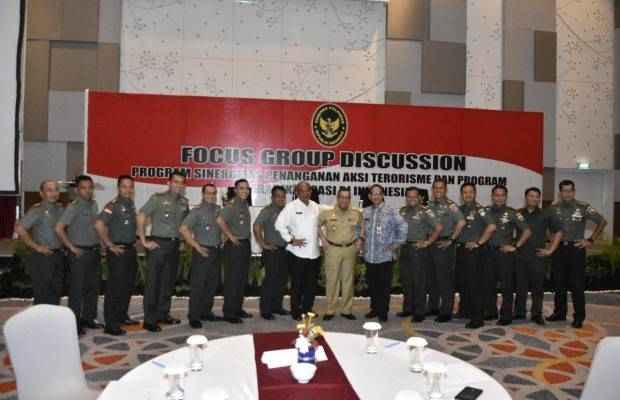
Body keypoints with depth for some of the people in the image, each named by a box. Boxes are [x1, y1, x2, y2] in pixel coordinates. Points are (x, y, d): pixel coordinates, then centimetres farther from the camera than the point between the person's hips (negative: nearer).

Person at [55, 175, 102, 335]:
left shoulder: (94, 204, 7)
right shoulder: (73, 207, -13)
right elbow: (58, 228, -20)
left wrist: (99, 243, 10)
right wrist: (72, 248, -15)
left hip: (95, 251, 7)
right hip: (80, 253, -7)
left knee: (93, 287, 14)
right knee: (77, 288, 1)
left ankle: (89, 318, 26)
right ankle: (74, 322, 12)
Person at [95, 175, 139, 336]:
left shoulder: (131, 205, 11)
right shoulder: (113, 205, -14)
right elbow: (99, 224, -25)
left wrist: (134, 241, 13)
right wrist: (110, 245, -20)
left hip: (131, 249, 8)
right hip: (117, 250, -8)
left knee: (128, 285, 17)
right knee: (115, 287, -5)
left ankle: (122, 316, 31)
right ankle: (111, 324, 1)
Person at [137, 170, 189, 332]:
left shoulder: (184, 202, 10)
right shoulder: (157, 198, -5)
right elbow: (141, 217, -10)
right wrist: (144, 241, -12)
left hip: (174, 245, 6)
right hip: (158, 244, -5)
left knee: (169, 282, 12)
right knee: (153, 282, -2)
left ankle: (163, 314, 25)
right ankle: (149, 320, 4)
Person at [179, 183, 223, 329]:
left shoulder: (219, 210, 10)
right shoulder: (197, 211, -5)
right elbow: (183, 229, -13)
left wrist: (222, 240, 7)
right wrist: (196, 246, -15)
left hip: (216, 251, 6)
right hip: (202, 252, -6)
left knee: (213, 284, 11)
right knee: (197, 284, -2)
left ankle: (206, 312, 24)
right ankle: (194, 316, 4)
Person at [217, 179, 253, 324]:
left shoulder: (245, 205, 13)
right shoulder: (232, 204, -14)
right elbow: (220, 220, -30)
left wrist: (248, 238, 14)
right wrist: (230, 236, -22)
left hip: (245, 245, 9)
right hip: (234, 246, -9)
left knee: (242, 279, 14)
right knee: (232, 279, -3)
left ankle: (238, 309, 25)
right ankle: (229, 313, 4)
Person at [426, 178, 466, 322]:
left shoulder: (450, 205, -8)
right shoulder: (429, 205, 10)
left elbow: (461, 222, -20)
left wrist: (451, 240, -17)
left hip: (444, 245, -6)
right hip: (431, 245, 6)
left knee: (445, 279, -2)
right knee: (431, 278, 13)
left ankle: (446, 312, 7)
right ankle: (433, 308, 26)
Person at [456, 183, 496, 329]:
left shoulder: (480, 209, -8)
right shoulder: (459, 209, 12)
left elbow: (492, 226, -20)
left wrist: (479, 243, -17)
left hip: (474, 251, -6)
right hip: (460, 250, 7)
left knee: (475, 285, -5)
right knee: (463, 283, 15)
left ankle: (477, 318, -1)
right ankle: (464, 310, 29)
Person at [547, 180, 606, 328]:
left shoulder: (583, 207, -6)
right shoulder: (554, 208, 4)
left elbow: (602, 222, -1)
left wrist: (591, 240, -4)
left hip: (576, 248, -3)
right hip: (559, 248, 3)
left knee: (577, 284, -1)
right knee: (559, 283, 10)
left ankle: (579, 317, 7)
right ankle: (559, 312, 21)